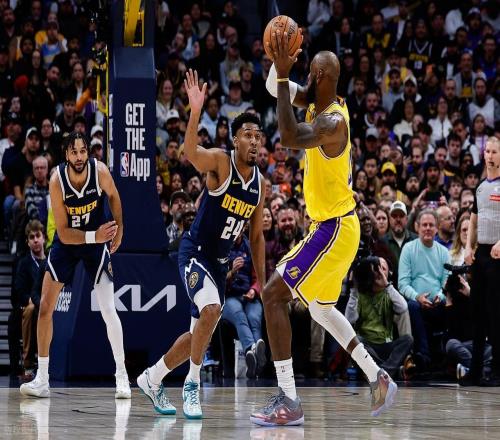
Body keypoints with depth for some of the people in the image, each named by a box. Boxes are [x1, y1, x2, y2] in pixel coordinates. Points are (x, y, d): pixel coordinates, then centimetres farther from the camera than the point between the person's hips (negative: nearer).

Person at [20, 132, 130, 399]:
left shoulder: (100, 171, -22)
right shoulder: (57, 181, -24)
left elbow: (113, 196, 4)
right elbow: (64, 233, -21)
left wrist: (119, 230, 7)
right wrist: (94, 236, -33)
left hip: (97, 240, -1)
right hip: (66, 241, 1)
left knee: (108, 310, -11)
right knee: (45, 307, -2)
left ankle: (122, 377, 0)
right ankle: (42, 380, 7)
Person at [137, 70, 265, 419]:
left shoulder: (261, 183, 4)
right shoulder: (220, 162, -15)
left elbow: (257, 236, 13)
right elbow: (191, 153, -39)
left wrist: (262, 282, 11)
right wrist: (196, 112, -54)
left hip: (220, 261, 7)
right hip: (195, 251, -7)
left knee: (200, 333, 12)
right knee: (211, 310, -30)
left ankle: (152, 379, 32)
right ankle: (192, 384, -16)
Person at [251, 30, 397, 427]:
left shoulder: (333, 121, -25)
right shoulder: (321, 105, 4)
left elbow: (290, 137, -40)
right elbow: (277, 89, 12)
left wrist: (284, 74, -35)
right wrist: (280, 65, -9)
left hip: (334, 230, -11)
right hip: (336, 226, 11)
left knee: (274, 294, -12)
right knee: (321, 308, 25)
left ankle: (289, 402, -12)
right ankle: (378, 379, 30)